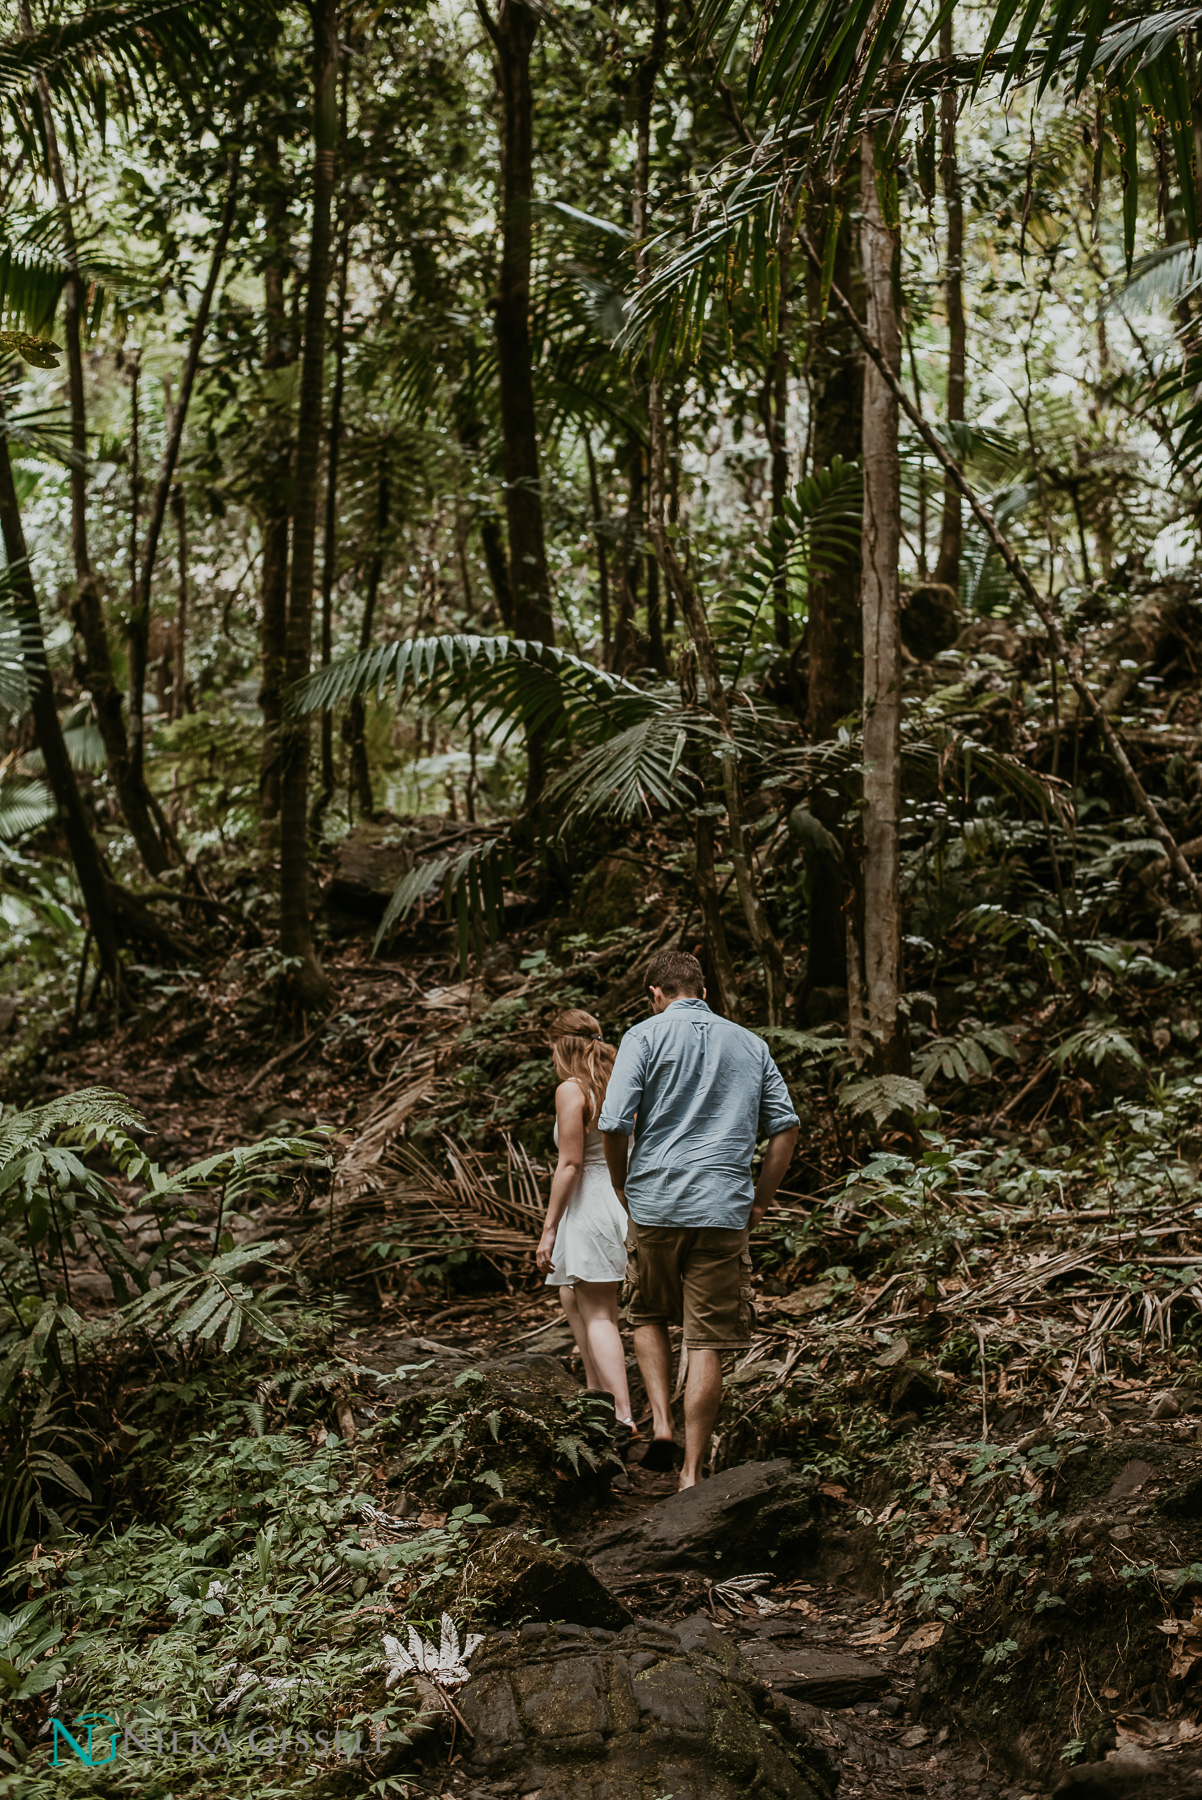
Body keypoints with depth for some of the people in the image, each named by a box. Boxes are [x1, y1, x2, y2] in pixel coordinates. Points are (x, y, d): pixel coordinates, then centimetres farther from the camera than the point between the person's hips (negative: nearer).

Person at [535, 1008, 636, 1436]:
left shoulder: (571, 1090, -11)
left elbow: (570, 1164, -15)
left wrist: (549, 1229, -11)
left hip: (589, 1204, -8)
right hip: (626, 1201, 8)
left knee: (598, 1315, -4)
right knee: (571, 1296, 24)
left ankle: (624, 1417, -10)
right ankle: (596, 1390, 30)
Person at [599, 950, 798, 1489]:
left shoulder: (646, 1035, 0)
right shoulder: (751, 1044, 12)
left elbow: (614, 1124, -8)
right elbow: (785, 1128, 9)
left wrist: (622, 1187, 7)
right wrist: (759, 1201, 14)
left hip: (655, 1202, -1)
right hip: (724, 1212, 2)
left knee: (648, 1316, 22)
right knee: (707, 1343, 3)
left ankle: (660, 1421, 5)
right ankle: (692, 1473, 5)